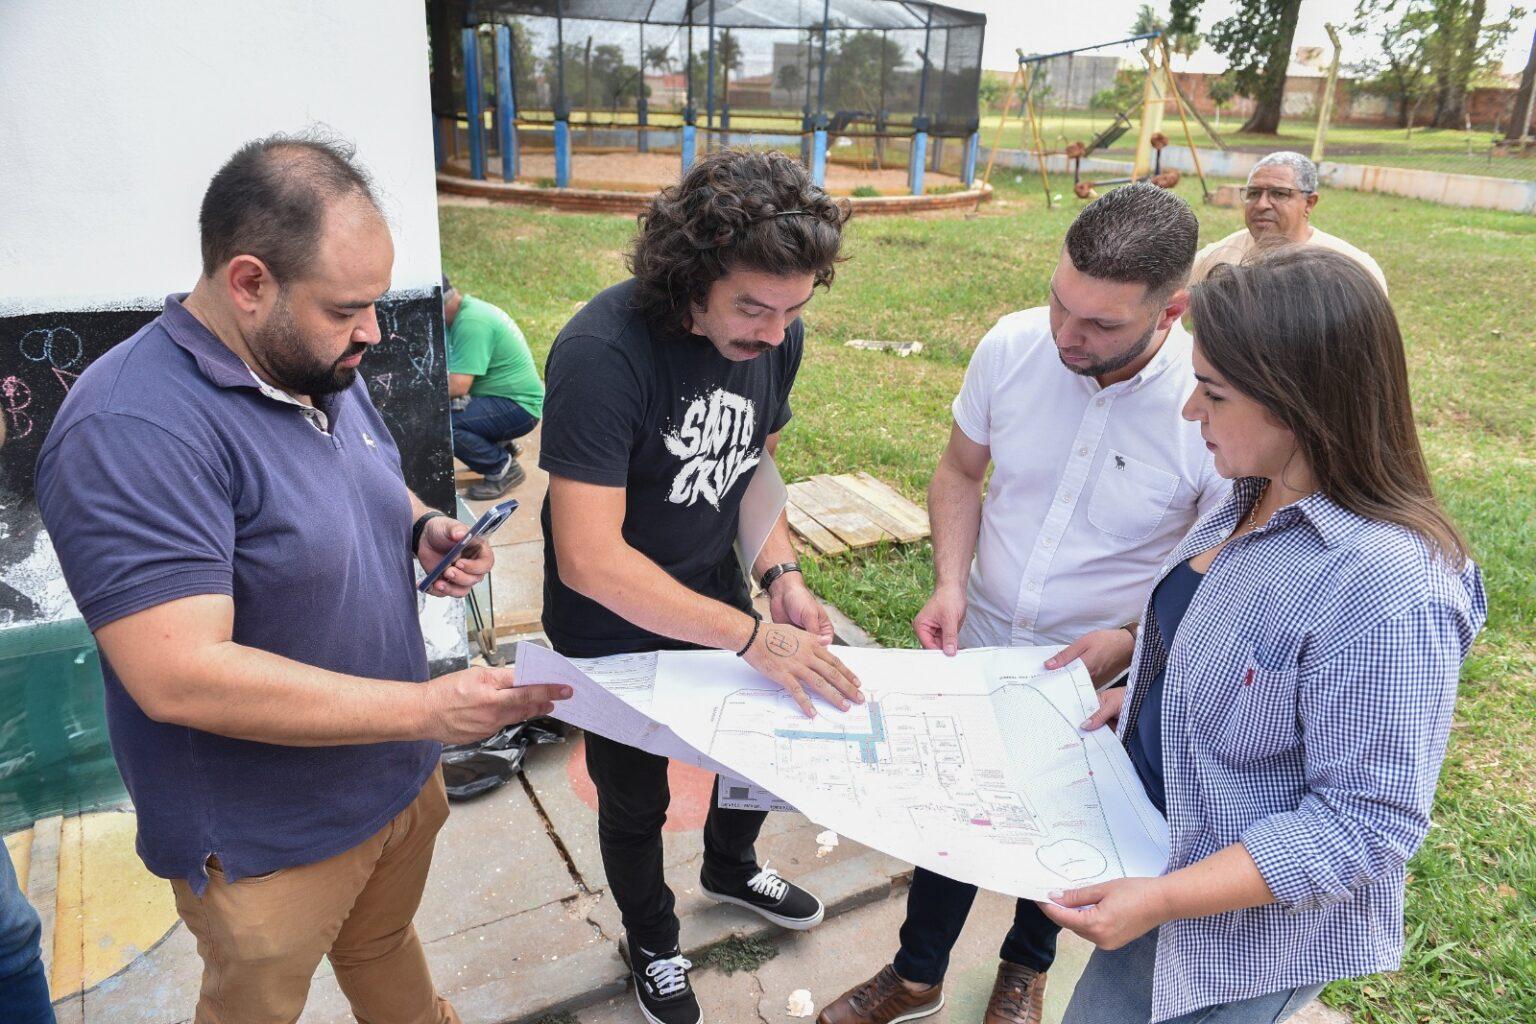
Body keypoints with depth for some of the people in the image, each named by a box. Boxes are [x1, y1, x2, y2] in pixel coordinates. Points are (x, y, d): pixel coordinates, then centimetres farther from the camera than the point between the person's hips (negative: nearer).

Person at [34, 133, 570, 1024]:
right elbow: (179, 677, -33)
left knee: (386, 950, 30)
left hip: (398, 778, 7)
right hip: (269, 841, -6)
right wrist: (429, 708, -30)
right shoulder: (133, 428, -29)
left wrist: (424, 529, -7)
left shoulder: (325, 368, -2)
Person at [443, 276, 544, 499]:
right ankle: (500, 444, 19)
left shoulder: (471, 322, -22)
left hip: (519, 408, -10)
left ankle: (503, 468, -7)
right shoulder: (467, 308, 8)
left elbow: (457, 386, -26)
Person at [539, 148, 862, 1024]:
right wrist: (753, 636, -38)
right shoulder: (603, 351, -33)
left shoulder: (776, 338, -12)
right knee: (636, 802, 15)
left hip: (716, 594, 6)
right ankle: (654, 945, 48)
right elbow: (589, 558, -36)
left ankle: (730, 867, 57)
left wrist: (782, 574, -12)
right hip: (614, 628, -5)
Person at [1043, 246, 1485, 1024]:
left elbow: (1363, 821, -27)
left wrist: (1162, 900, -27)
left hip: (1248, 925, -8)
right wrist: (1140, 695, 2)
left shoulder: (1388, 593, -32)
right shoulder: (1262, 496, -5)